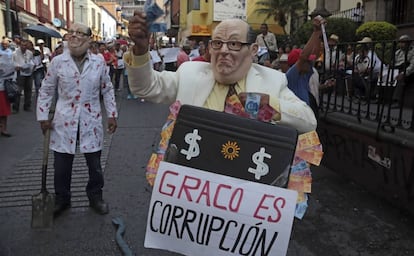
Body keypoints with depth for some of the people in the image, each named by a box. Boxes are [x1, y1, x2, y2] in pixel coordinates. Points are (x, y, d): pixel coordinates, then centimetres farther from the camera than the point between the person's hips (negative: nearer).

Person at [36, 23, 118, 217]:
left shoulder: (99, 62, -1)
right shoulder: (58, 61, -2)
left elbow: (107, 90, 7)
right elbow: (46, 90, 5)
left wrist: (112, 115, 3)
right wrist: (43, 117, 1)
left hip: (91, 121, 0)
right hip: (64, 121, 0)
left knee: (94, 163, 10)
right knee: (62, 165, 9)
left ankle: (95, 197, 30)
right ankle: (61, 199, 30)